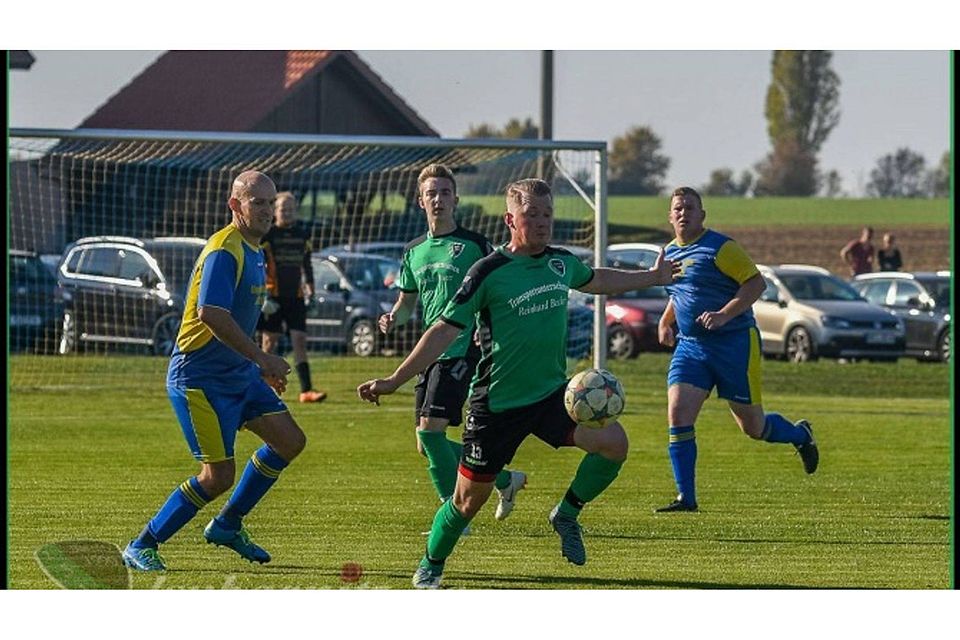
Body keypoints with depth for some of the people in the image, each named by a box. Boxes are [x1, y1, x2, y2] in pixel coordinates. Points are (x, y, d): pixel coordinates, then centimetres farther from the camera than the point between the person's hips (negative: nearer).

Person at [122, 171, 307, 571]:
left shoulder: (252, 251, 13)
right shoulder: (224, 251, -19)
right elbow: (211, 313, -31)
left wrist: (262, 366, 23)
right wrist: (262, 359, -27)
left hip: (237, 373, 10)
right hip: (199, 378, -10)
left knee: (290, 441, 6)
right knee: (219, 476, -12)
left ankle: (227, 525, 19)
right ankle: (142, 547, 1)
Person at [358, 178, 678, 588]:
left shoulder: (562, 263, 4)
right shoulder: (489, 273, -14)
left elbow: (594, 280, 29)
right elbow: (445, 330, -12)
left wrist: (652, 277, 37)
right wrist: (394, 381, -16)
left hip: (552, 392, 4)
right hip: (497, 405, -4)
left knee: (612, 442, -17)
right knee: (470, 497, 1)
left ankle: (567, 516, 7)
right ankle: (431, 565, 28)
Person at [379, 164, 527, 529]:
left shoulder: (475, 245, -4)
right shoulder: (414, 252, 13)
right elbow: (407, 301, 22)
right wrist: (393, 318, 0)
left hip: (462, 350, -7)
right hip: (430, 352, 7)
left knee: (429, 427, -20)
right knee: (426, 443, 7)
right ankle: (505, 480, 26)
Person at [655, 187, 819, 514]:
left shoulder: (720, 248, -11)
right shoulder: (669, 253, 12)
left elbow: (756, 283, -15)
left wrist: (723, 315, -25)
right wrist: (665, 321, 11)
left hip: (734, 343, -6)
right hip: (689, 346, 6)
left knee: (752, 426, 3)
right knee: (678, 414, -12)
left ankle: (800, 435, 36)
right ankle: (686, 497, -8)